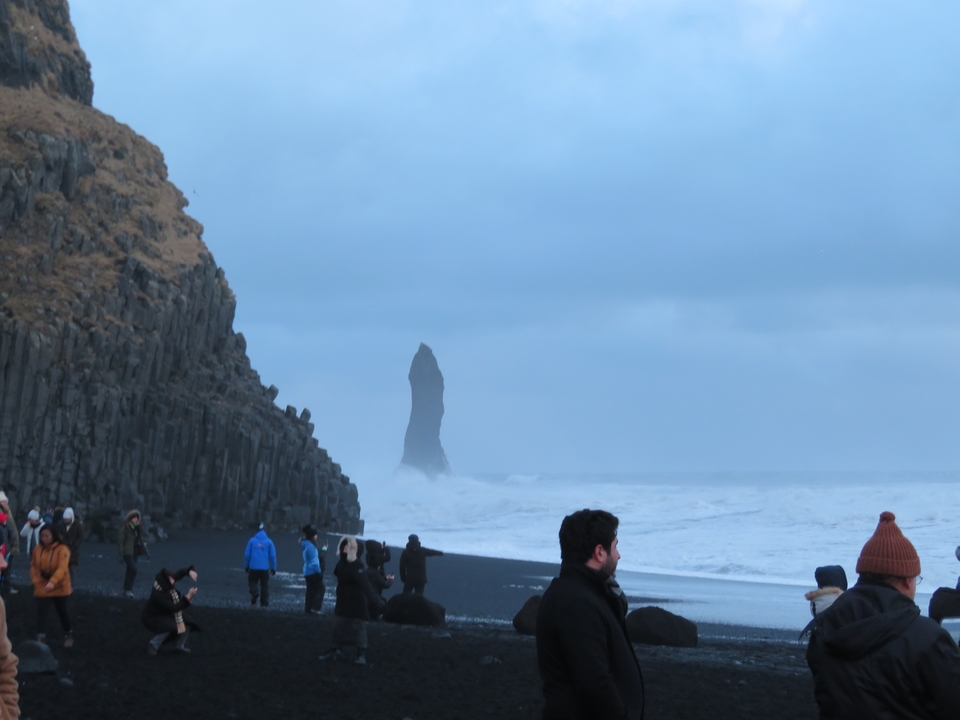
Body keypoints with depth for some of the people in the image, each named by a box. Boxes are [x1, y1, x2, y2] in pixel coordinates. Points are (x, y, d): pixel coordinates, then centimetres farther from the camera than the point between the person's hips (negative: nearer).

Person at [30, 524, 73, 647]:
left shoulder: (62, 549, -17)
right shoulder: (38, 549, -1)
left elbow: (62, 567, -29)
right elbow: (33, 566, 7)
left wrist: (53, 582, -42)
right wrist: (35, 580, -9)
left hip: (59, 587, -3)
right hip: (42, 588, 3)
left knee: (62, 612, 13)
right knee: (41, 612, -7)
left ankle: (68, 634, 35)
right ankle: (41, 638, -3)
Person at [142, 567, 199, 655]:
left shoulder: (167, 584, -15)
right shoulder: (158, 594, -37)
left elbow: (180, 573, 2)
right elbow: (173, 608, -35)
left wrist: (190, 571, -21)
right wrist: (188, 596, -34)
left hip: (166, 615, 9)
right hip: (152, 619, -9)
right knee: (169, 626, -34)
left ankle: (179, 646, 13)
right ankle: (153, 645, -11)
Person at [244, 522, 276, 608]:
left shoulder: (252, 541, -1)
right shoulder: (269, 542, -1)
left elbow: (247, 554, 1)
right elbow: (273, 556, -2)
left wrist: (246, 566, 12)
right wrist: (273, 568, 6)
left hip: (253, 568, -1)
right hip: (265, 568, 1)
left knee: (252, 582, 13)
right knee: (264, 586, 10)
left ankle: (254, 592, -17)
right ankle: (264, 603, 9)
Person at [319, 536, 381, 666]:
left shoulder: (356, 565, -22)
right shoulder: (342, 563, 4)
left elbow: (364, 583, -30)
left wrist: (372, 598, -38)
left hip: (357, 602, -8)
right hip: (343, 601, 8)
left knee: (358, 627, -5)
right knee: (339, 626, 15)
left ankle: (362, 654, -1)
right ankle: (335, 650, 26)